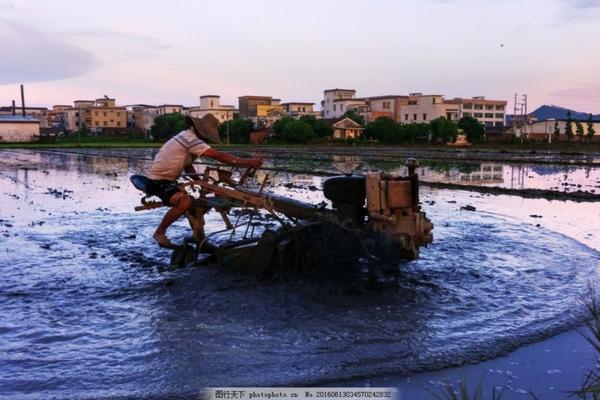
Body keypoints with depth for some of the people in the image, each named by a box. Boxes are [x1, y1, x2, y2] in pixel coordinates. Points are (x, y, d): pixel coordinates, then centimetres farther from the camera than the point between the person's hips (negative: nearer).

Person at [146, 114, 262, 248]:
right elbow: (219, 156, -27)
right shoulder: (191, 139, -21)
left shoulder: (187, 137, 10)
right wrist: (248, 162, -27)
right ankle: (159, 233, -14)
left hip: (167, 180, 11)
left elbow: (188, 167, 14)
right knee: (185, 202, -32)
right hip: (158, 181, -11)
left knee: (194, 203, 20)